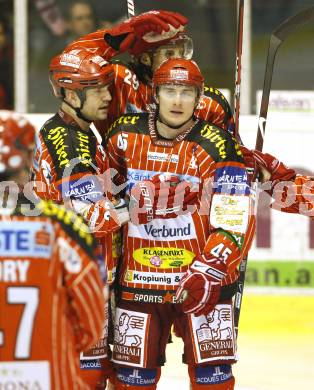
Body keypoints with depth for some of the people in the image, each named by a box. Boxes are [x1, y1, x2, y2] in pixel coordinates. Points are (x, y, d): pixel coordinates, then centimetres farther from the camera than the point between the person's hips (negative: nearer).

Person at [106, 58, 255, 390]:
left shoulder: (216, 146, -11)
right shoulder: (125, 135, 0)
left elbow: (235, 223, -14)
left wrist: (206, 274, -24)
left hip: (203, 278, -3)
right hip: (139, 279, 3)